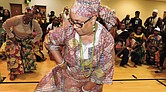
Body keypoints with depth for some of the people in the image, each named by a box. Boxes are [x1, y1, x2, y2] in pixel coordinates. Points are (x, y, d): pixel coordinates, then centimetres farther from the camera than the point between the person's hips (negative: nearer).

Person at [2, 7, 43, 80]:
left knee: (28, 52, -2)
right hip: (14, 38, -3)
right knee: (14, 53, -14)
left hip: (26, 39, 3)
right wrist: (11, 36, -19)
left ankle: (27, 68, 20)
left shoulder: (34, 23, -21)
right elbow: (5, 25, -20)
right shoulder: (17, 19, -32)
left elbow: (39, 33, -6)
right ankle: (14, 72, -2)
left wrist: (33, 40, -11)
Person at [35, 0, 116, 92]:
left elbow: (103, 70, -15)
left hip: (90, 82, -1)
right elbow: (50, 41, -4)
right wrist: (61, 63, -9)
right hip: (66, 77, 1)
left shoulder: (107, 39, -24)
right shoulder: (68, 31, -23)